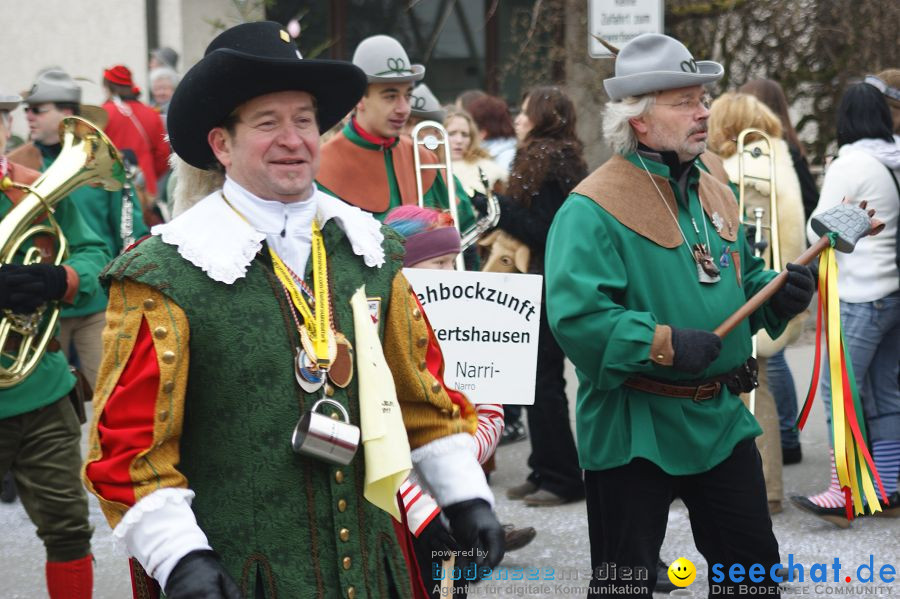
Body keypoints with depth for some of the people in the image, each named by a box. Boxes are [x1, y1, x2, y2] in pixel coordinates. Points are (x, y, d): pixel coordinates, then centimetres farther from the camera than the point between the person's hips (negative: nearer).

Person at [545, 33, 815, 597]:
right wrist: (665, 344, -26)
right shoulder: (594, 208, -14)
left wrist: (779, 293, 0)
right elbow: (575, 316, -23)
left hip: (721, 420, 7)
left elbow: (742, 281, 22)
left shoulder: (714, 194, 11)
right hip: (634, 429, -7)